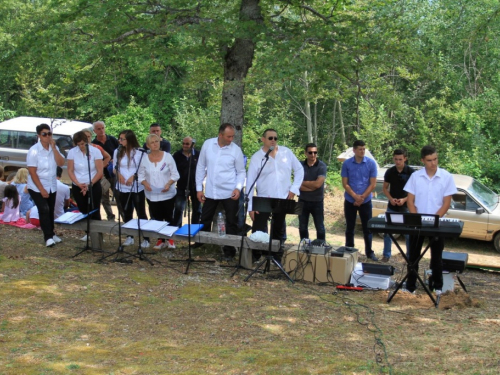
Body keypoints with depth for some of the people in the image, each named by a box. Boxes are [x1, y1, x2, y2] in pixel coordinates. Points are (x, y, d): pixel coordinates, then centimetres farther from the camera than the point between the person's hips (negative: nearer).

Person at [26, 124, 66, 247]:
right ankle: (48, 237, -10)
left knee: (50, 211, 13)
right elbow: (32, 172, -17)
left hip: (52, 186, 5)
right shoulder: (34, 151, -17)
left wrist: (53, 148, -21)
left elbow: (61, 163, -13)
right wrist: (41, 189, -19)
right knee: (44, 210, -13)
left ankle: (51, 234, 27)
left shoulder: (54, 148, -1)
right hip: (37, 187, -5)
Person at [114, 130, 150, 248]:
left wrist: (133, 176, -18)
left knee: (141, 213, 0)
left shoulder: (139, 153, -10)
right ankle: (129, 237, 26)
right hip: (122, 188, 5)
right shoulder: (117, 152, 6)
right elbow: (115, 167, 12)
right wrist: (119, 174, -7)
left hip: (137, 188, -5)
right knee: (126, 213, 14)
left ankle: (146, 239, 6)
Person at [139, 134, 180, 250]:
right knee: (156, 218, 5)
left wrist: (169, 184, -20)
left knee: (168, 217, 6)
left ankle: (170, 239, 21)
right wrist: (145, 183, -15)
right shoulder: (144, 159, 1)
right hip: (152, 195, 2)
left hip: (168, 194, -2)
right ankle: (160, 240, 15)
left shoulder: (167, 156, -5)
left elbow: (175, 174, -3)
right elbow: (141, 175, 6)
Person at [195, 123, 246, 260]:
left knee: (231, 223, 6)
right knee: (205, 221, 14)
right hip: (210, 192, 2)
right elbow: (201, 167, 4)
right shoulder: (207, 144, -3)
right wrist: (199, 188, 3)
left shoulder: (236, 149, -8)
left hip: (229, 193, -2)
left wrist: (238, 188, -16)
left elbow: (241, 171, 0)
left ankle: (229, 250, 19)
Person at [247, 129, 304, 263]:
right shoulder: (257, 157, -7)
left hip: (283, 199, 3)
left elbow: (299, 170, 10)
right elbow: (250, 182, -7)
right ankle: (254, 259, 5)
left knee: (279, 231, 14)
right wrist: (250, 206, -12)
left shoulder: (286, 152, 1)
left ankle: (277, 258, 24)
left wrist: (294, 188, -2)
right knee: (258, 231, -5)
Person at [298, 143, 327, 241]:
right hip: (303, 201, 2)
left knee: (320, 227, 6)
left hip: (317, 202, -2)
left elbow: (318, 184, -19)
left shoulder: (322, 166, -8)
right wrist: (312, 186, -17)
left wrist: (303, 182, -10)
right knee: (302, 227, 11)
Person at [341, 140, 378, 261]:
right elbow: (345, 183, -3)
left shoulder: (371, 163, -5)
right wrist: (355, 196, -16)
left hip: (366, 201, -1)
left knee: (367, 227, 5)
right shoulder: (347, 164, -4)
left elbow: (372, 184, -5)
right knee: (350, 227, 9)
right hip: (350, 201, 1)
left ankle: (369, 252, 15)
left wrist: (362, 197, -12)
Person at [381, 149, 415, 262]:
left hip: (406, 207, -3)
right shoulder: (390, 172, 0)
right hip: (392, 207, 3)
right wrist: (391, 198, -10)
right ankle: (386, 254, 21)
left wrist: (404, 199, -18)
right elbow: (385, 188, 8)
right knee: (388, 231, 8)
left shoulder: (411, 172, -9)